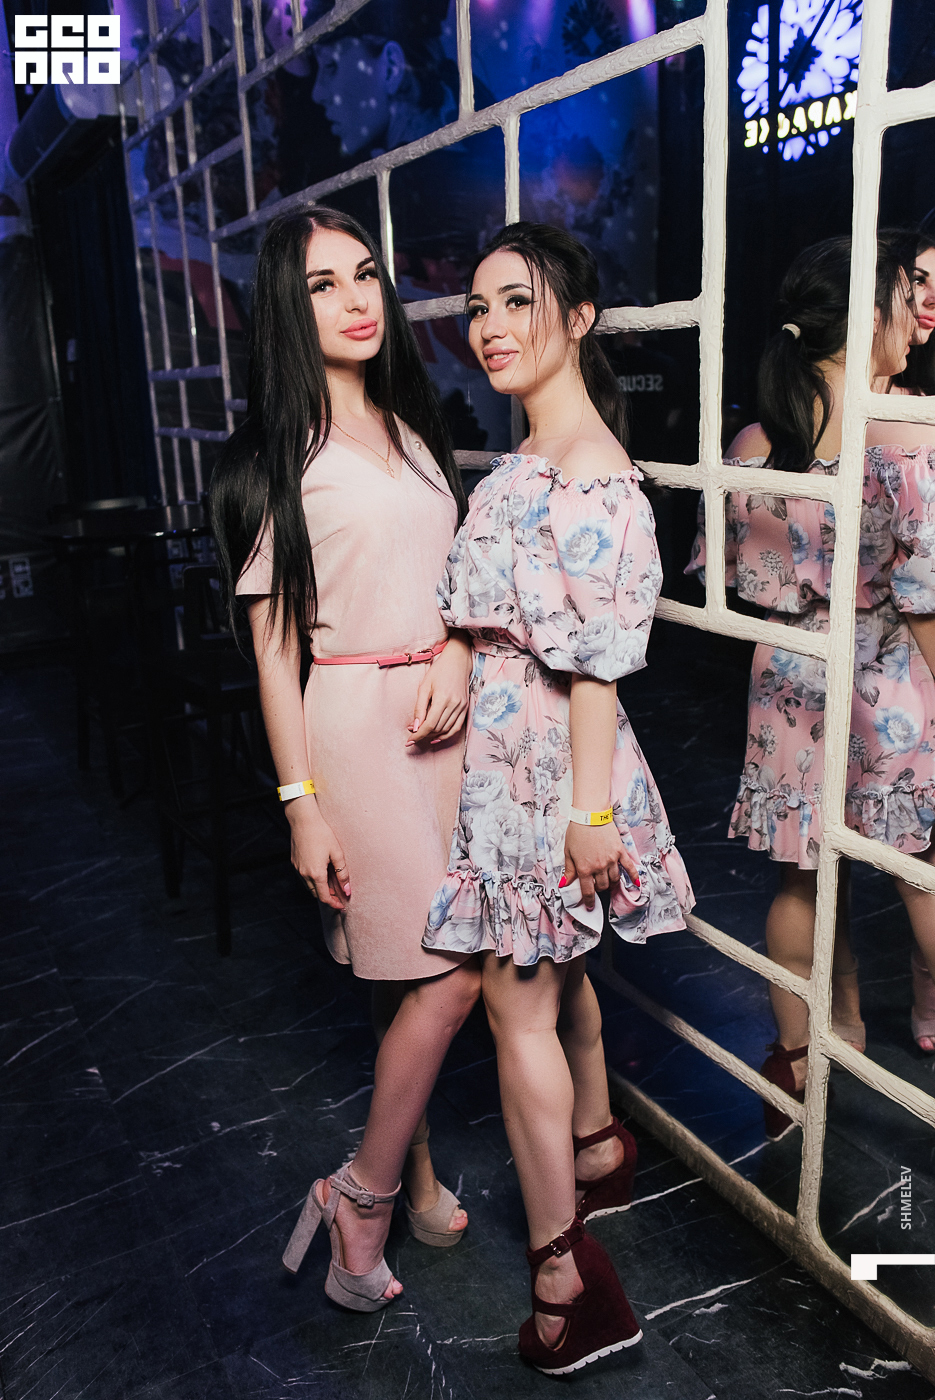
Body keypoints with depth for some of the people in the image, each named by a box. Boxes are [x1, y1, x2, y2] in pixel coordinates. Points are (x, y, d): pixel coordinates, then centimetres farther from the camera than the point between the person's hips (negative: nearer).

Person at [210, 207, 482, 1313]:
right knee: (451, 973, -5)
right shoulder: (279, 455, -6)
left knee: (412, 972, 12)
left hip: (439, 712, 6)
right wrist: (302, 804, -11)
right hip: (352, 722, -6)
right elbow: (272, 643, -8)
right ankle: (362, 1194, 16)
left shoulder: (412, 428, 14)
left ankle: (412, 1171, 32)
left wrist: (455, 653, -3)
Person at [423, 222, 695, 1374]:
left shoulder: (586, 469, -20)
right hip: (509, 750, 9)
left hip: (545, 762, -9)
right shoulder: (532, 458, 11)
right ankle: (597, 1152, 46)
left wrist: (592, 809, -20)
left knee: (517, 1007, 1)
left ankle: (560, 1273, 17)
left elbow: (596, 658, -22)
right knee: (556, 973, 23)